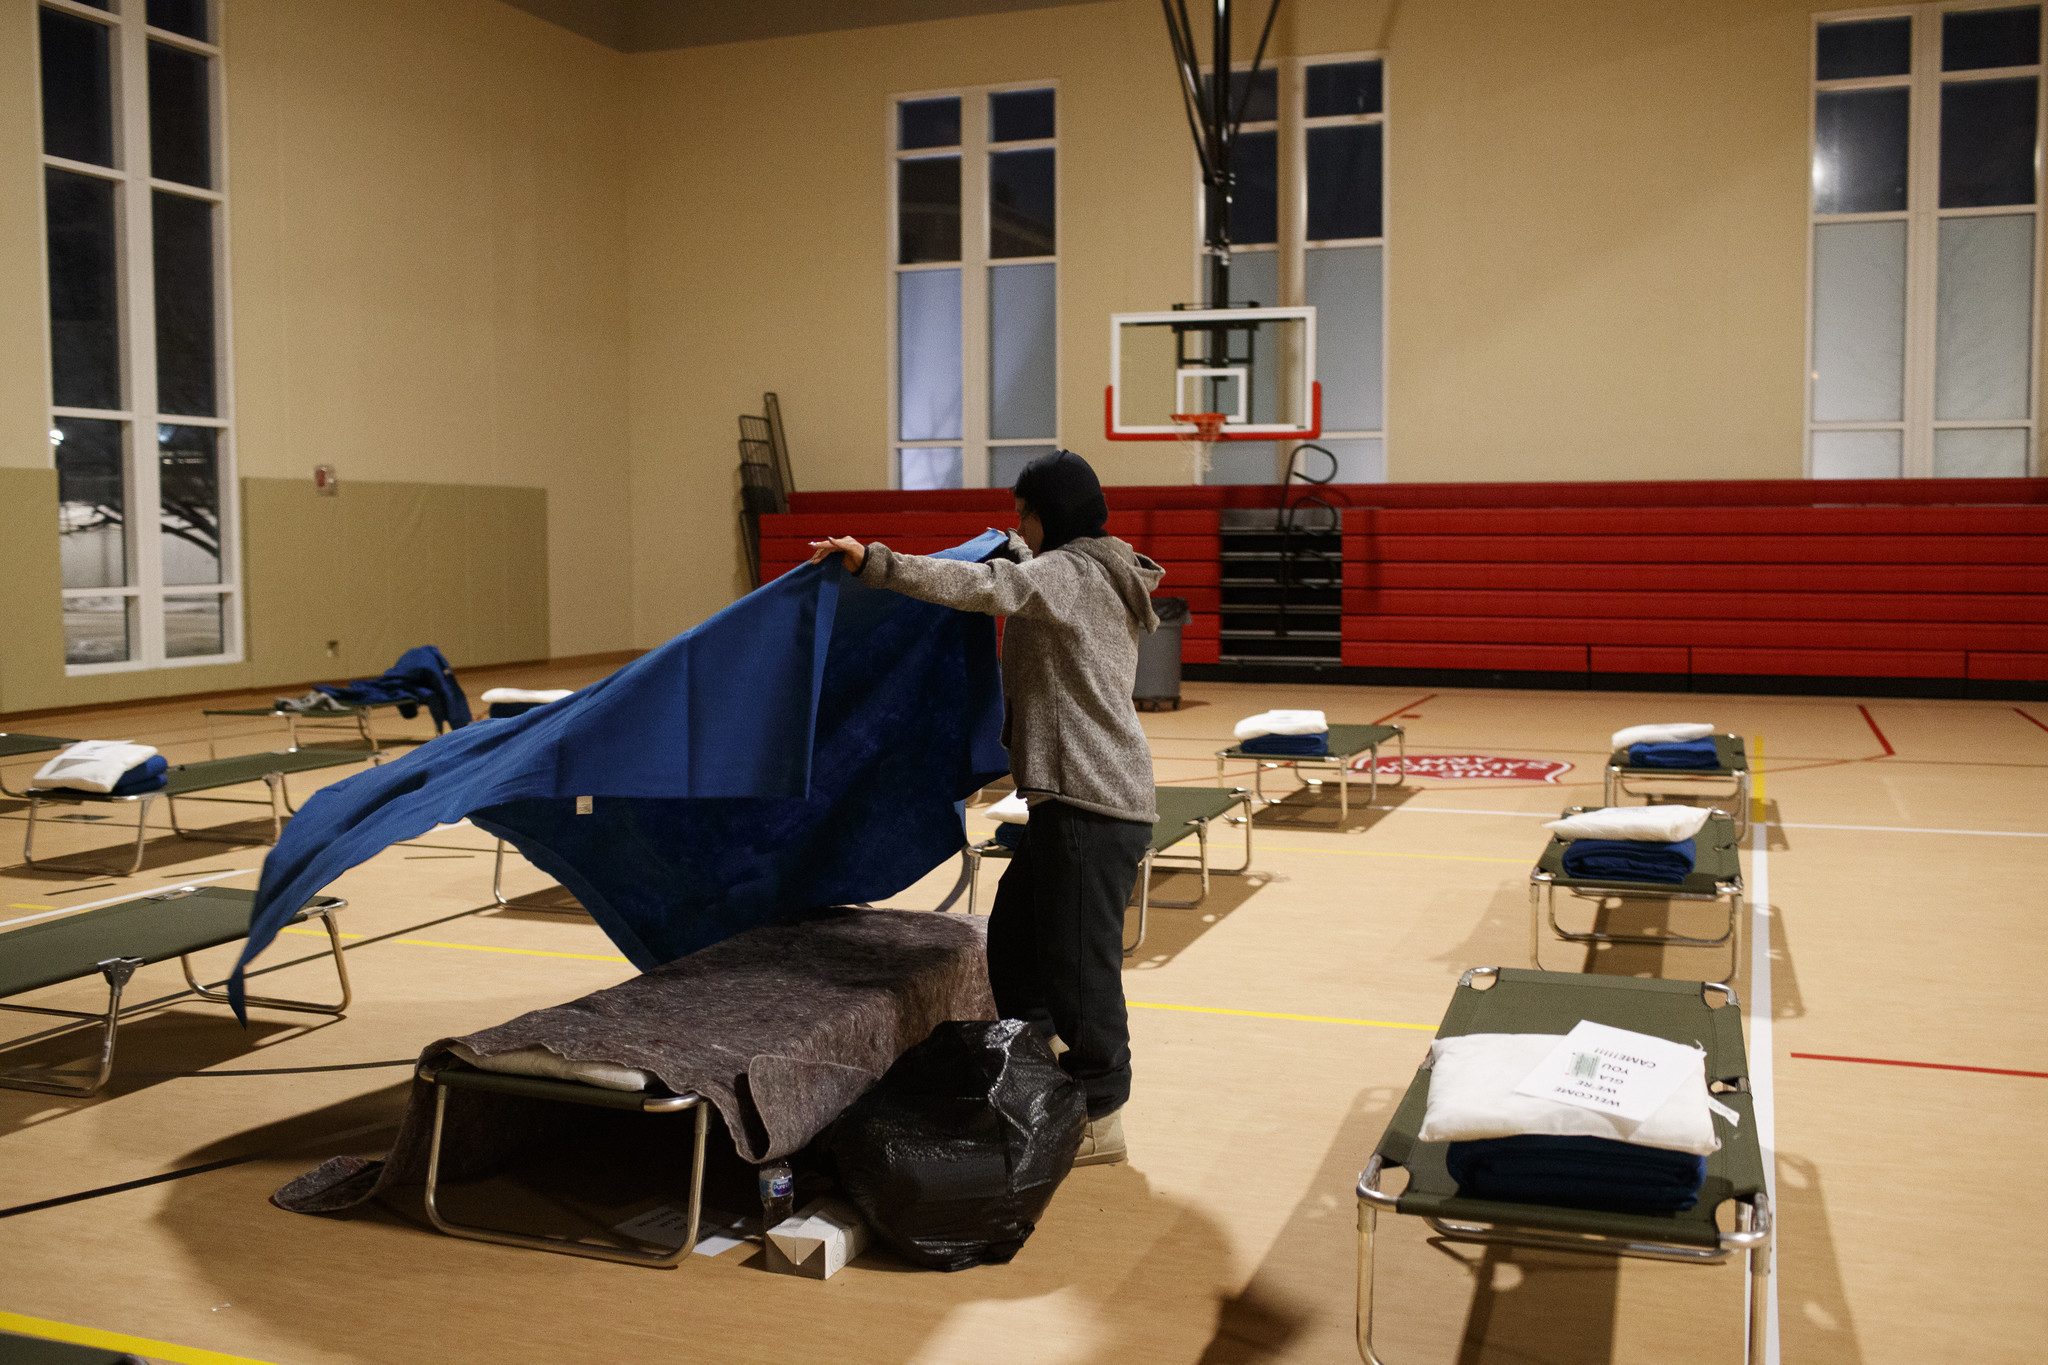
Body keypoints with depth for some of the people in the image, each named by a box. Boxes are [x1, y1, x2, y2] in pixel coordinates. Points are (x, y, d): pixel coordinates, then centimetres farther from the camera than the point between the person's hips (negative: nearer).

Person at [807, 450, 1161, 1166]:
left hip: (1092, 802, -11)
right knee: (1013, 937, 16)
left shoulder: (1067, 571, -11)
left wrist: (873, 562, -33)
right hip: (1082, 795, 11)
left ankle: (1099, 1119, 7)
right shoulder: (1092, 574, 20)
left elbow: (984, 588, -29)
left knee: (1078, 959, -3)